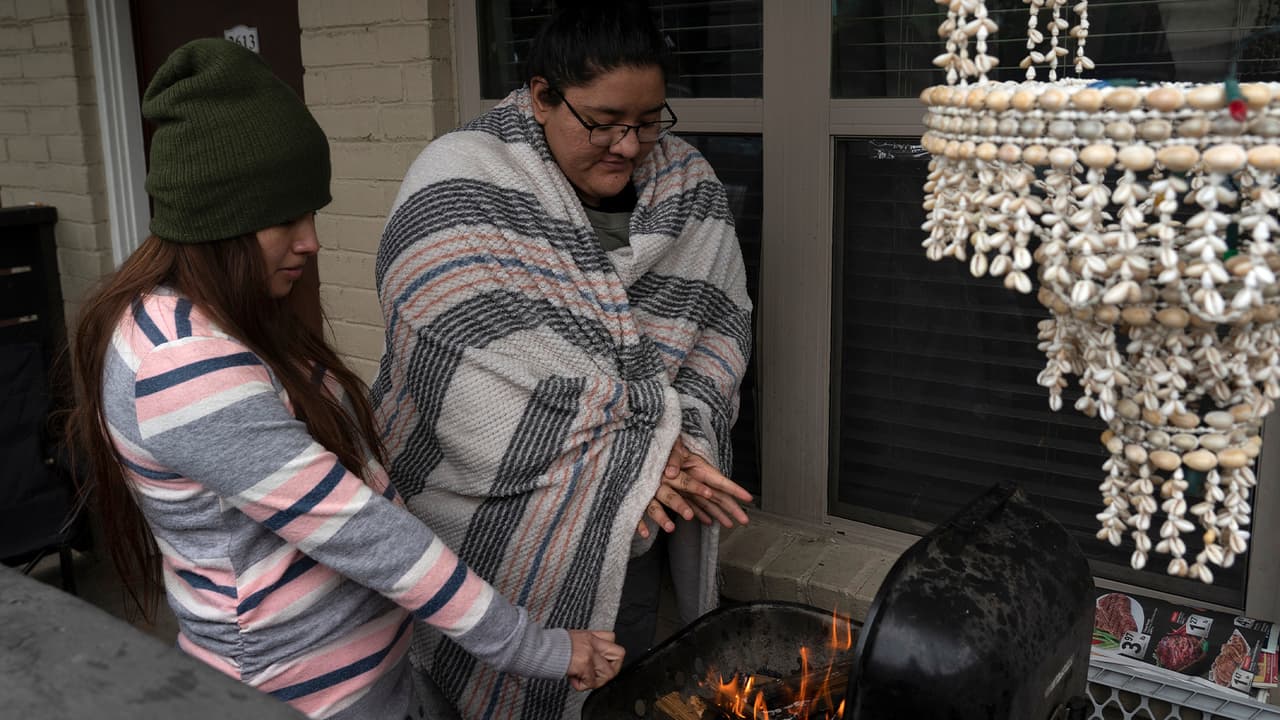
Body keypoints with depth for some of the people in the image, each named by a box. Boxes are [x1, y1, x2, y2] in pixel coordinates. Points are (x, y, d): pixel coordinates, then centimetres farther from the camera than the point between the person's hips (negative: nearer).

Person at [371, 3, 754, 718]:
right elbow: (472, 373, -24)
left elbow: (722, 324, 3)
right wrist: (631, 457, -22)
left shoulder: (690, 186, 0)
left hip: (632, 532, 5)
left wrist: (686, 435, -14)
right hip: (500, 540, -4)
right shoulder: (460, 188, -16)